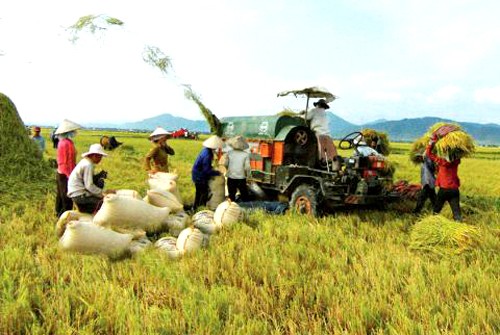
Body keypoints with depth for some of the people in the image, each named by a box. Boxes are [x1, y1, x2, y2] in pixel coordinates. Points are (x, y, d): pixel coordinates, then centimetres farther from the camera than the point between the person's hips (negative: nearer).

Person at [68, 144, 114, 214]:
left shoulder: (85, 162, 13)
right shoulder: (88, 165, -18)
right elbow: (89, 186, -22)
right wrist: (103, 193, -18)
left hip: (77, 192, 10)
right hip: (79, 195, -10)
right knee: (102, 201, -17)